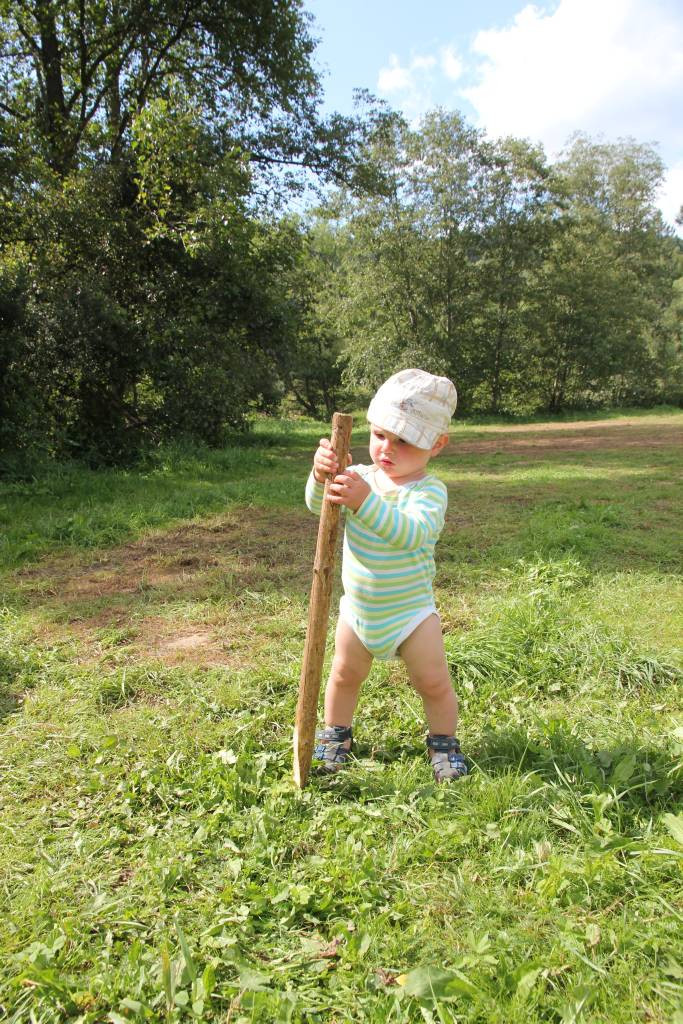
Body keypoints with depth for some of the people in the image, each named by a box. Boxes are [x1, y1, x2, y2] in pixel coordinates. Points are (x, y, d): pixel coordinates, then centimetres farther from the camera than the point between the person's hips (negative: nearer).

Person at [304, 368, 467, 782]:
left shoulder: (430, 491, -20)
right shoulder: (359, 476, -5)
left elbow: (411, 534, -38)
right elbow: (318, 506, -15)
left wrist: (366, 502, -51)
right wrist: (321, 476, -36)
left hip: (411, 610, -4)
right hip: (358, 608, 4)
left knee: (434, 682, 5)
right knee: (345, 674, 18)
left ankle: (444, 744, 30)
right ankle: (336, 735, 41)